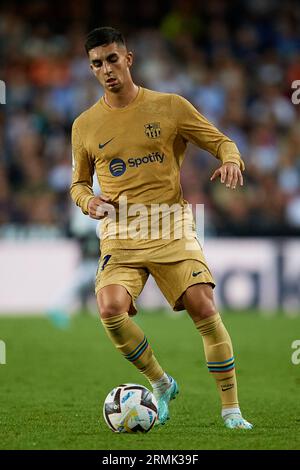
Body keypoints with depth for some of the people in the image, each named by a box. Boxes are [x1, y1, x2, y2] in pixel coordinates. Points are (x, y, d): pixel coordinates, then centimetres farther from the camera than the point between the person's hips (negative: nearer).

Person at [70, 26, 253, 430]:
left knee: (204, 309, -15)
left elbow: (221, 141, 8)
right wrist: (88, 200, -2)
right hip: (120, 236, 1)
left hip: (172, 229, -1)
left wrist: (230, 160, -15)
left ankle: (231, 409, -2)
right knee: (111, 309, -24)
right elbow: (79, 182, 21)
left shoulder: (170, 106, 4)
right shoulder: (85, 126, 9)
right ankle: (161, 384, 0)